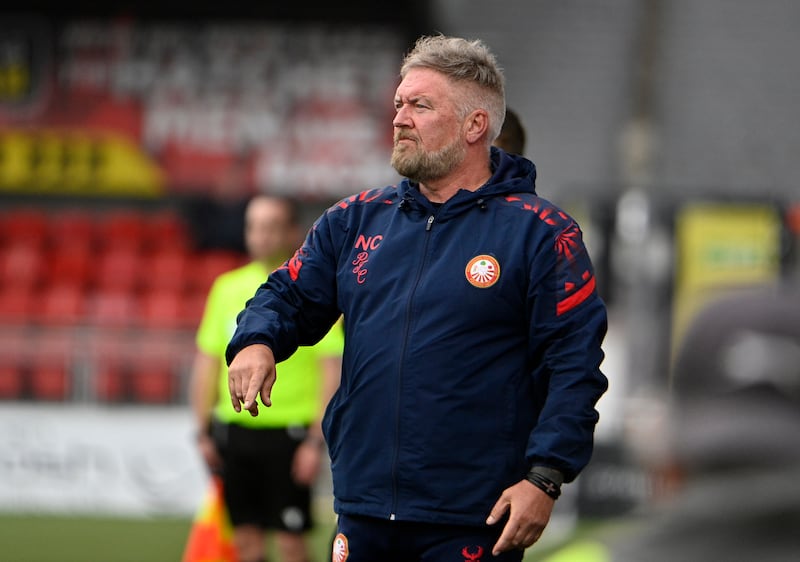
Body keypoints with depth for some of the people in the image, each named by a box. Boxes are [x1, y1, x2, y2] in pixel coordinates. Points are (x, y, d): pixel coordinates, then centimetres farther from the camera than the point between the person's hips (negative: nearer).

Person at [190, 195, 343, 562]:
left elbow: (332, 369, -8)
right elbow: (207, 362, 15)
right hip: (235, 431, 5)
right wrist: (204, 431, 11)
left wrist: (316, 441, -13)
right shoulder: (227, 287, 10)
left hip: (288, 433, -5)